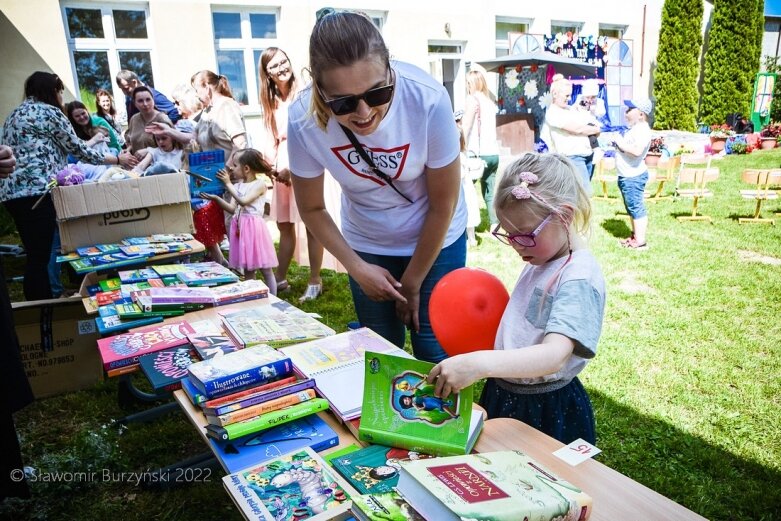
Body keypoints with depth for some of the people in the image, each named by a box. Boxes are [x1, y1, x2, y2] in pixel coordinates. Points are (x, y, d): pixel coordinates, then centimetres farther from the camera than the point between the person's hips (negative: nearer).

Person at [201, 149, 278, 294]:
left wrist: (228, 184, -14)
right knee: (247, 268, 13)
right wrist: (216, 198, -6)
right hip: (240, 226, 6)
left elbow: (243, 201, -20)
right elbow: (232, 208, 4)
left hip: (254, 226, -6)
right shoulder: (237, 186, 11)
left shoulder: (260, 184, -8)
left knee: (265, 270, 1)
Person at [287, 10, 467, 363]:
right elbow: (312, 208, -6)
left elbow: (443, 205, -16)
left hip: (436, 239, -1)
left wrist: (413, 282, -8)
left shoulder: (428, 100, -30)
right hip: (366, 244, 2)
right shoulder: (304, 120, -24)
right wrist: (357, 268, -10)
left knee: (435, 356, 2)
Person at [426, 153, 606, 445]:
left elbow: (553, 355, -38)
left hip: (548, 413, -8)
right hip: (504, 397, 8)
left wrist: (479, 364, -50)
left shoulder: (580, 278, -25)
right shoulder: (540, 261, 3)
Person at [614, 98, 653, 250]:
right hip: (627, 176, 11)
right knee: (632, 208, 18)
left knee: (636, 208, -6)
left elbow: (637, 151, -32)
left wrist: (622, 144, -19)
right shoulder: (635, 129, 15)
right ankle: (635, 235, 30)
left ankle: (640, 241, -2)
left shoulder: (642, 130, -18)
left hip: (633, 176, -11)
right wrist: (619, 144, 7)